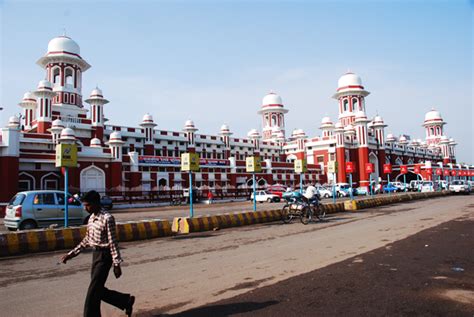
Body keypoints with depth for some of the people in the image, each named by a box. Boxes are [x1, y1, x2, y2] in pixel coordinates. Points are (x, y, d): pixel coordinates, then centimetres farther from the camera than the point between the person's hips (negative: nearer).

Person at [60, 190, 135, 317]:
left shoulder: (107, 218, -18)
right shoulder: (91, 218, 8)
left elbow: (112, 242, -18)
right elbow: (87, 239, 17)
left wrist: (117, 264, -17)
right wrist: (71, 254, 14)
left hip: (104, 256, -9)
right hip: (95, 255, 9)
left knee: (93, 291, -4)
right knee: (98, 289, 13)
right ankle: (126, 301, 29)